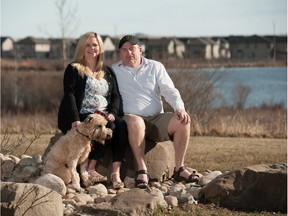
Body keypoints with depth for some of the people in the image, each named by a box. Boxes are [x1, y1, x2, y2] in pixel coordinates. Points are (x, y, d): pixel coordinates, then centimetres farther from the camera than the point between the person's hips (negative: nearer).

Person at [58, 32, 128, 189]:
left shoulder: (107, 72, 21)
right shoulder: (73, 69, 7)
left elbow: (116, 95, 13)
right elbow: (69, 94, -6)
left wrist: (113, 113, -9)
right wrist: (75, 120, -21)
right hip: (81, 116, -4)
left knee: (121, 125, -28)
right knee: (108, 127, -32)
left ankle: (116, 173, -36)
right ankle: (90, 170, -26)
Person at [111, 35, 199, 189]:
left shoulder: (155, 67, 13)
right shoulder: (113, 71, 11)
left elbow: (169, 91, 5)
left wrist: (180, 108, -14)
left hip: (157, 119, 3)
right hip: (131, 117, -2)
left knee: (182, 121, -25)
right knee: (135, 121, -40)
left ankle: (179, 168, -19)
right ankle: (141, 169, -35)